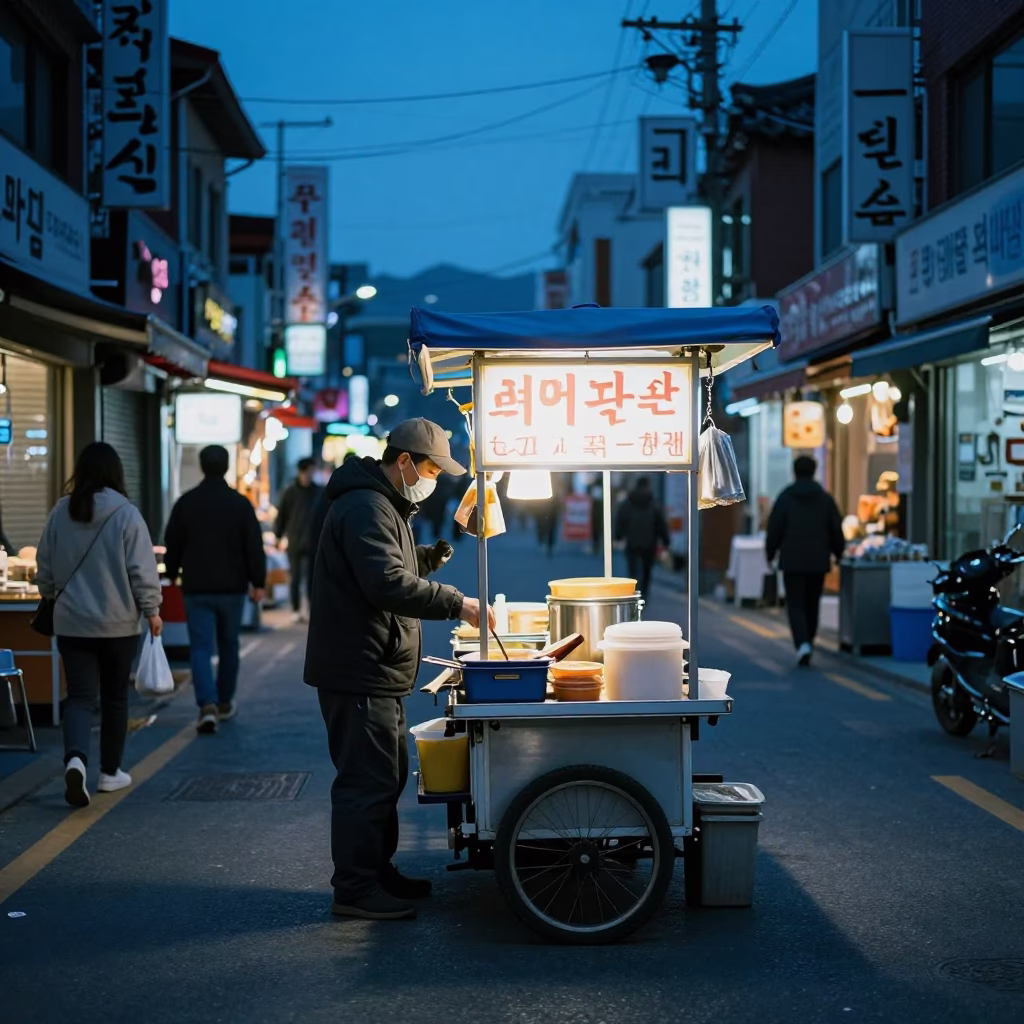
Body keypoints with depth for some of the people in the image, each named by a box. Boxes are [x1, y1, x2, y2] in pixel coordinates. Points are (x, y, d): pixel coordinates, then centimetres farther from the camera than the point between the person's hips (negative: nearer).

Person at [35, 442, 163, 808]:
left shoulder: (60, 513, 0)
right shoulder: (126, 514, -11)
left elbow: (45, 567, 9)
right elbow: (142, 569, -12)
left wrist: (53, 598, 26)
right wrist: (152, 610, 0)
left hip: (71, 623, 2)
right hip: (118, 623, -2)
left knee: (79, 696, 2)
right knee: (114, 697, 13)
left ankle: (75, 759, -23)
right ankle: (110, 772, 22)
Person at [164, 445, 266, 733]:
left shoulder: (185, 503, -2)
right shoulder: (240, 504, -5)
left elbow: (172, 544, 6)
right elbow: (254, 547, -6)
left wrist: (172, 574, 20)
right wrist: (258, 582, 1)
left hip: (197, 589, 0)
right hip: (232, 587, 0)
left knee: (201, 647, -2)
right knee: (228, 645, 16)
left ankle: (207, 705, -19)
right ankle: (225, 703, 26)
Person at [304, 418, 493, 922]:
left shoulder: (384, 505, 18)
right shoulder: (365, 508, -18)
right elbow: (388, 584, -29)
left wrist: (435, 555, 10)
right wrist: (457, 604, -26)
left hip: (377, 674, 11)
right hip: (358, 674, -11)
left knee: (386, 774, 19)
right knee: (367, 780, -7)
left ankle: (377, 871, 30)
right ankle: (354, 890, 0)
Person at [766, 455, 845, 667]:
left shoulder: (785, 497, -5)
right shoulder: (825, 498, 3)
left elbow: (774, 529, -4)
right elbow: (836, 530, 5)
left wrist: (770, 553, 10)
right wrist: (838, 552, 20)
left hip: (792, 561, -3)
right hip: (818, 562, 3)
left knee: (796, 605, -2)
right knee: (812, 605, 14)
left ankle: (802, 644, -22)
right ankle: (808, 644, 19)